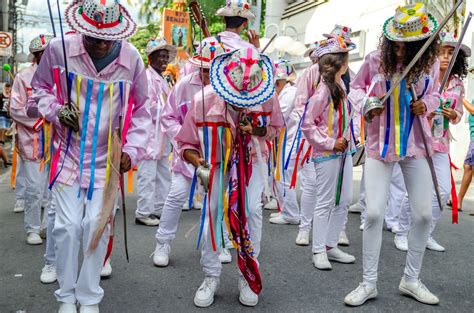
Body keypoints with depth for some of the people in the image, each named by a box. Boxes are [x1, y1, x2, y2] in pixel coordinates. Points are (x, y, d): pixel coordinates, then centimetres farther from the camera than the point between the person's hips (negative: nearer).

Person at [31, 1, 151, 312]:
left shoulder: (131, 58, -10)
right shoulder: (58, 49, -10)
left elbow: (141, 110, 2)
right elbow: (40, 87, 8)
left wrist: (132, 150, -5)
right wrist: (56, 111, -13)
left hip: (108, 158, 0)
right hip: (69, 153, 0)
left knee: (97, 225, 3)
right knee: (68, 226, 1)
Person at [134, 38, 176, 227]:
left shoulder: (162, 79, 17)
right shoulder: (146, 77, -12)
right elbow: (149, 107, -19)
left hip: (162, 135, 10)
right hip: (149, 134, -10)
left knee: (164, 174, 15)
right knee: (147, 175, -3)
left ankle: (160, 209, 25)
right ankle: (143, 213, 6)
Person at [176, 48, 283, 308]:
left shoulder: (267, 98, -25)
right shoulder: (202, 101, -28)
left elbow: (275, 128, -2)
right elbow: (185, 144, -14)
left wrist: (257, 130, -25)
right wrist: (198, 163, -35)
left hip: (251, 159, 1)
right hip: (216, 160, 0)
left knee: (252, 210, -12)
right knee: (210, 211, -9)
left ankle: (248, 276, 9)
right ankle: (211, 276, 12)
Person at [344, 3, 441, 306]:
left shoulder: (430, 62, -4)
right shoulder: (376, 59, -10)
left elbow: (433, 94, 12)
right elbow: (356, 87, 5)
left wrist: (426, 105, -11)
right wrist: (365, 105, -16)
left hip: (416, 145, 3)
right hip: (380, 144, -2)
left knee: (424, 214, 4)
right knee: (374, 213, -7)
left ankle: (411, 279, 24)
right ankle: (369, 283, 10)